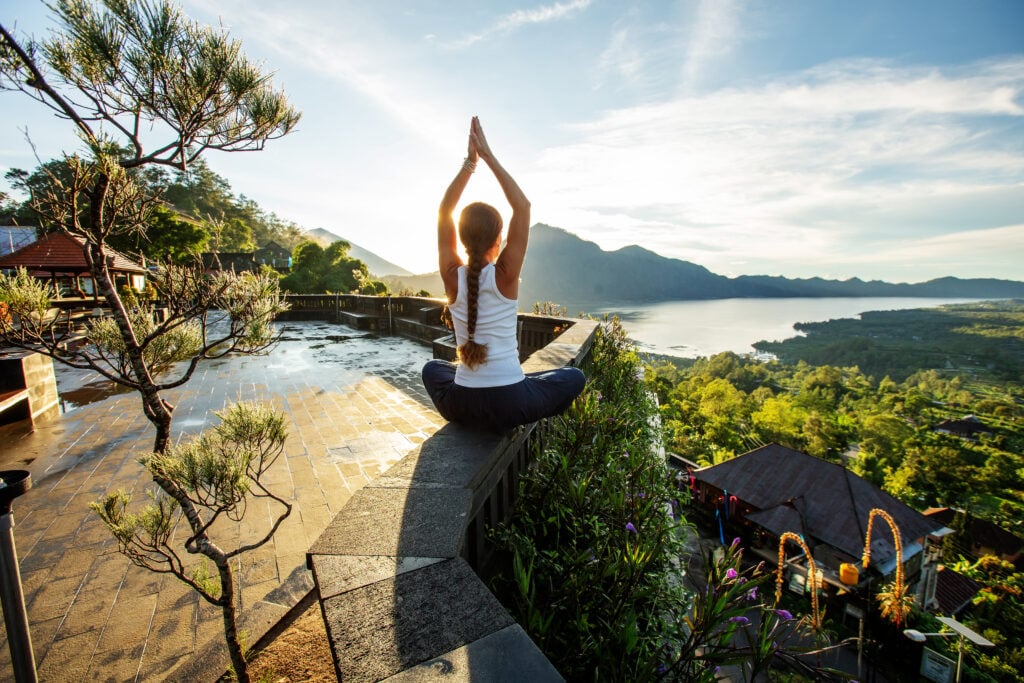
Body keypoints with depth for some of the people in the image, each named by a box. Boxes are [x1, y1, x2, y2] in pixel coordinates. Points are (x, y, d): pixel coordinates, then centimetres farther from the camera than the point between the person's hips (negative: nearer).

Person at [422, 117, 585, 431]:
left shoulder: (453, 277, -8)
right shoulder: (505, 276, -14)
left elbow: (444, 212, 4)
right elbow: (522, 206, -6)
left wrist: (469, 162, 3)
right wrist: (489, 157, -3)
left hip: (461, 406, 3)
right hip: (510, 406, -2)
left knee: (432, 368, 37)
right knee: (574, 377, 23)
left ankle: (471, 418, 32)